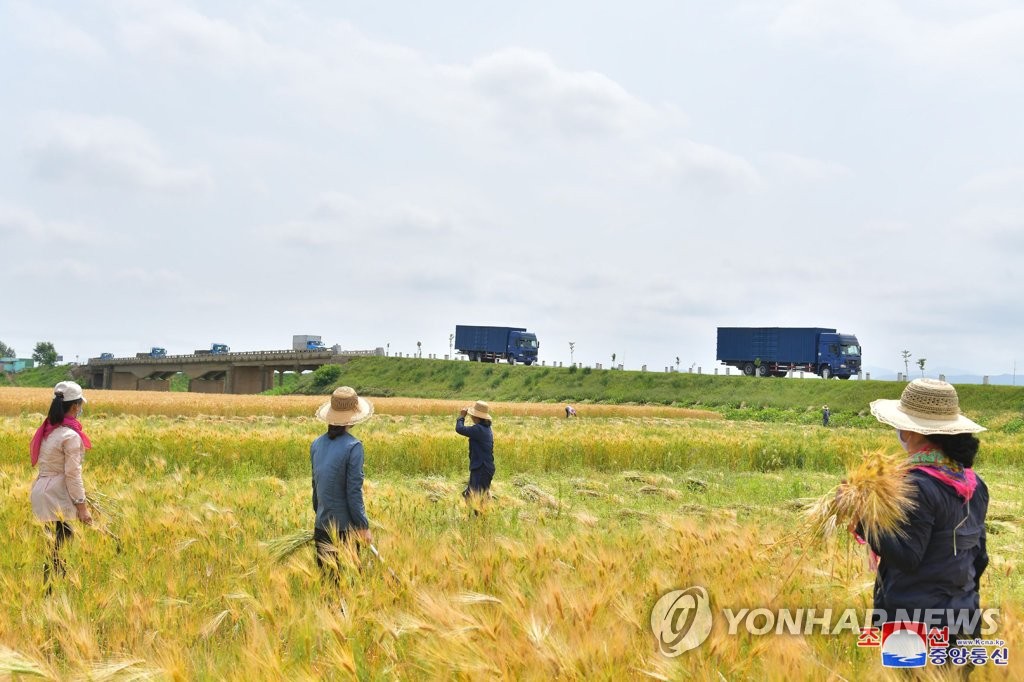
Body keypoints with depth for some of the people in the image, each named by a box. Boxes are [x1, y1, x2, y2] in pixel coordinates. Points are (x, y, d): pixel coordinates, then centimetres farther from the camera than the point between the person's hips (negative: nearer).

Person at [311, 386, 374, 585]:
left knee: (324, 578, 12)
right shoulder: (353, 446, -15)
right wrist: (364, 527, -8)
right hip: (345, 527, -6)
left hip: (321, 526, 6)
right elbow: (354, 491, -15)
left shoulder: (317, 444, 5)